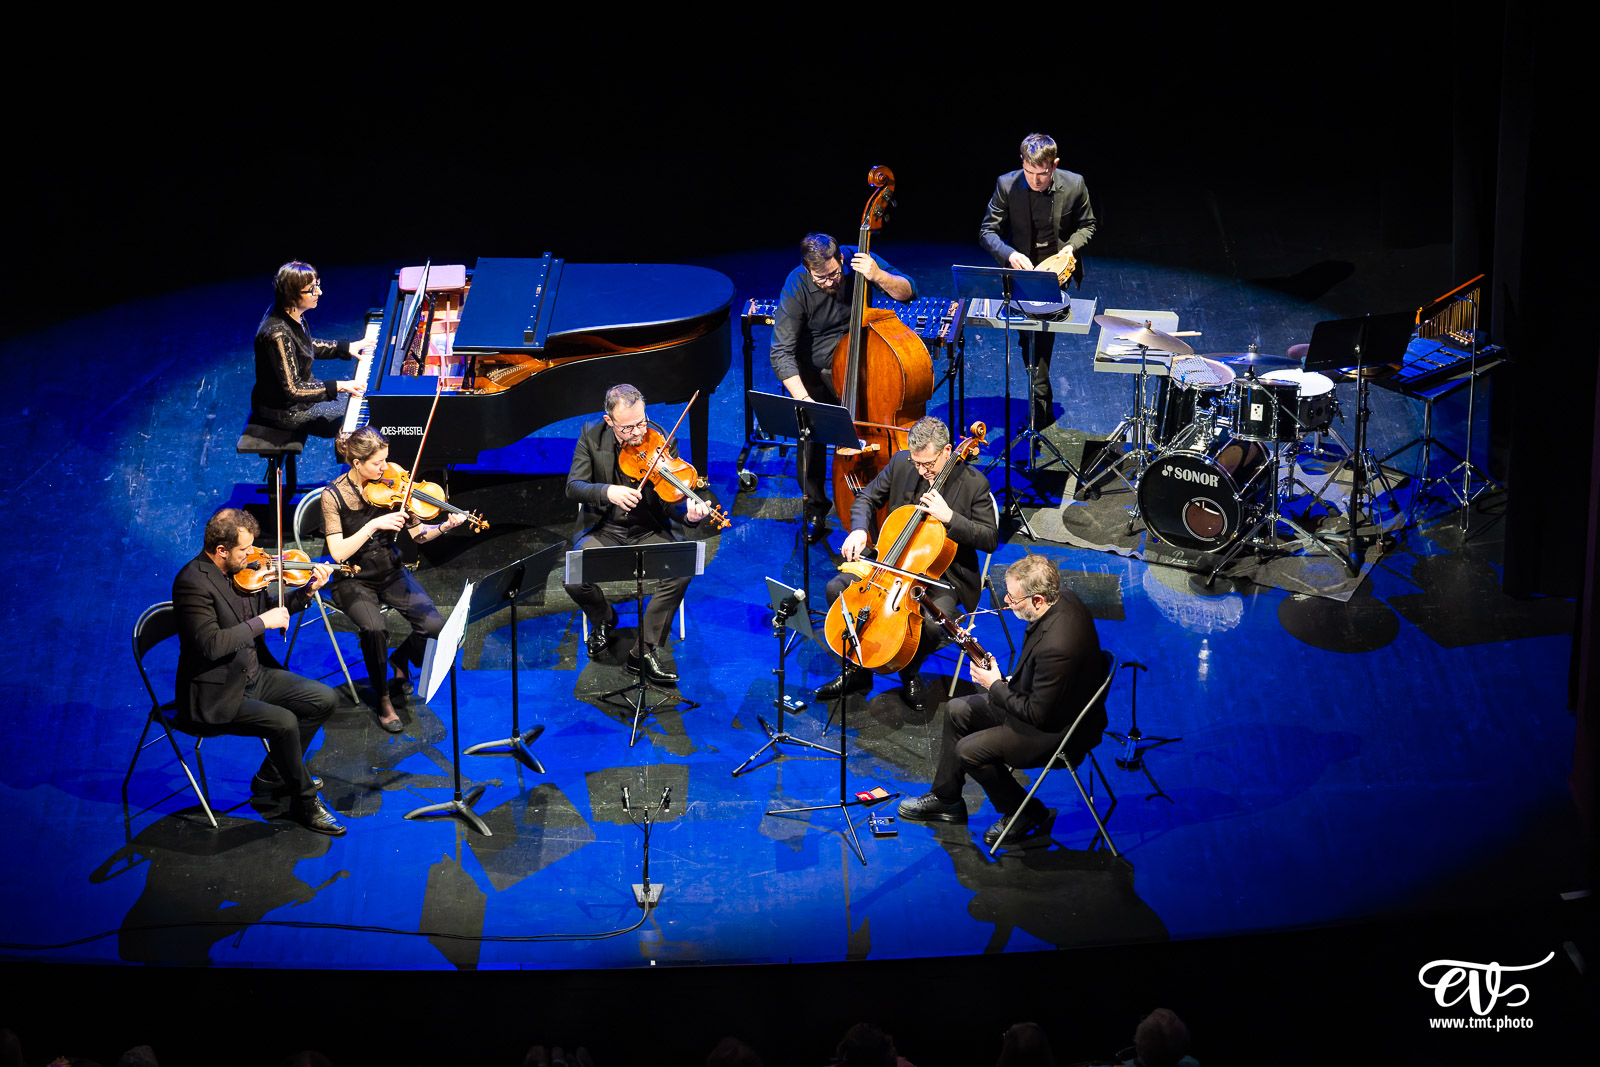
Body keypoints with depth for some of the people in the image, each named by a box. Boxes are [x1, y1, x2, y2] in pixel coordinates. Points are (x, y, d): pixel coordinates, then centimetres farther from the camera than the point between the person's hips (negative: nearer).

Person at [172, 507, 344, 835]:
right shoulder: (193, 582, -23)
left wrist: (307, 591, 1)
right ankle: (305, 802, -3)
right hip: (216, 695, -9)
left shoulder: (242, 569, 3)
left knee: (325, 699, 5)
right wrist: (262, 622, -25)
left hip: (254, 676, 9)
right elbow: (211, 644, -31)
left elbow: (270, 611, 16)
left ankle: (272, 777, 18)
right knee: (284, 722, -26)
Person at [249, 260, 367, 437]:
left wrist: (346, 347, 10)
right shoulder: (278, 334, -34)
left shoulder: (293, 315, -5)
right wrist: (336, 386, -28)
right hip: (283, 411, -10)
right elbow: (292, 390, -30)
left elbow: (307, 346, 16)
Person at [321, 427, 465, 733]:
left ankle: (401, 659, 16)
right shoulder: (334, 495, -13)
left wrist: (444, 526, -20)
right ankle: (383, 700, -9)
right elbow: (338, 553, -21)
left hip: (391, 572, 4)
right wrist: (374, 525, -30)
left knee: (434, 626, -19)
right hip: (354, 580, -3)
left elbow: (415, 534, -2)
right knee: (374, 628, -33)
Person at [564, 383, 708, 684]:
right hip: (604, 530, 1)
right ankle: (604, 619, 12)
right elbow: (573, 487, -12)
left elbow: (670, 503, -11)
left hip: (649, 531, 0)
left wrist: (688, 512, -35)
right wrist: (607, 491, -32)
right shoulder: (592, 436, -5)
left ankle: (646, 650, -12)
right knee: (573, 579, -26)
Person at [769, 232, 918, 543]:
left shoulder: (858, 260, -16)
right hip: (814, 370, -1)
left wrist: (877, 276, -30)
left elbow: (907, 293, -10)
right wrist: (802, 398, -38)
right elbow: (782, 353, -25)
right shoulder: (796, 287, -23)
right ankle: (815, 512, 4)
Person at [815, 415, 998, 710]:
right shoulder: (901, 463, -4)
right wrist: (859, 530, -12)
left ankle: (909, 672, 4)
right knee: (836, 588, -13)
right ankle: (858, 670, 4)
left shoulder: (974, 483, -15)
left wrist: (949, 517, -28)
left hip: (944, 573, -4)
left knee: (932, 622, -33)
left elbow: (991, 538, -15)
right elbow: (867, 498, 9)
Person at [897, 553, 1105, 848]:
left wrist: (995, 686, -14)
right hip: (1045, 701, 10)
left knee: (970, 750, -14)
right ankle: (945, 799, 30)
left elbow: (1038, 715, -27)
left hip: (1058, 729, -10)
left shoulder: (1057, 646, -37)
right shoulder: (1062, 599, -8)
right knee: (957, 711, 13)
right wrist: (1011, 682, 5)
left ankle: (1027, 815, 7)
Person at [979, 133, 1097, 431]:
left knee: (1039, 341, -11)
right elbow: (987, 232, -10)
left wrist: (1070, 248, -15)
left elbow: (1086, 225, 4)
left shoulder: (1074, 185, -12)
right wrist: (1010, 255, -28)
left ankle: (1039, 414, 0)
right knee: (1031, 341, 4)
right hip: (1022, 273, 1)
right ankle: (1043, 410, 20)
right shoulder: (1007, 185, -13)